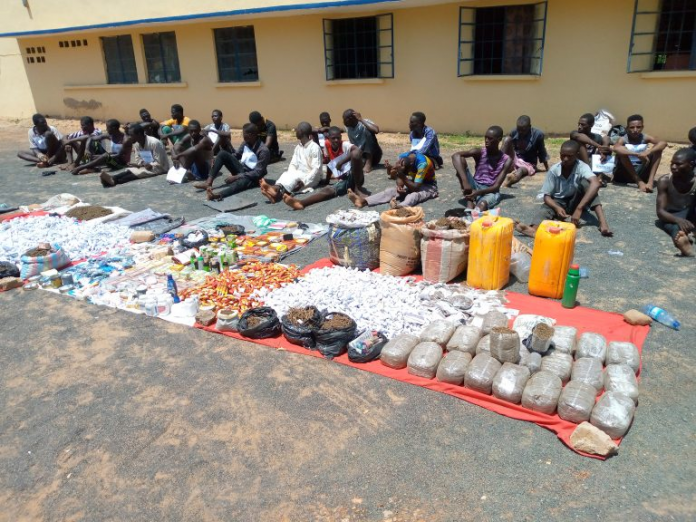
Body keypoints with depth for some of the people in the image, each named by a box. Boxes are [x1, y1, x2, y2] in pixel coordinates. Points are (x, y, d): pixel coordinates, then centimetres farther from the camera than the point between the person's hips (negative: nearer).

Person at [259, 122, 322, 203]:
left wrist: (304, 182, -25)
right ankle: (277, 190, -57)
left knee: (295, 176, -34)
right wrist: (291, 176, -15)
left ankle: (278, 190, -63)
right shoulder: (298, 147, 12)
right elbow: (293, 164, 6)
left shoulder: (314, 147, -11)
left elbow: (316, 169, -17)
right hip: (299, 176, 6)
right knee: (286, 174, -24)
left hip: (312, 178, -6)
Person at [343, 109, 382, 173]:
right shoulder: (348, 128, 0)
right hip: (361, 155, 4)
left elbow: (376, 130, -39)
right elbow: (353, 144, 9)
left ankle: (369, 164, -25)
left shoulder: (364, 123, -18)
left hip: (374, 155, -4)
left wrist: (361, 120, -32)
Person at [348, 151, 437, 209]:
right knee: (391, 190, -16)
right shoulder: (402, 157, -15)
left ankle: (399, 206, -70)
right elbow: (400, 179, -12)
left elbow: (416, 188, -33)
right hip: (413, 183, 6)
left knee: (414, 195, -38)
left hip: (428, 186, -6)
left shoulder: (422, 163, -33)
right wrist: (399, 186, -35)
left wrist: (401, 175, -41)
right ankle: (363, 201, -35)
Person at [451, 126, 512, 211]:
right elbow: (455, 156, -22)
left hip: (490, 191, -2)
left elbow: (496, 186, -11)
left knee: (483, 203, -39)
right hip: (474, 187, 2)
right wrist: (465, 182, -37)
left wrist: (478, 193, -31)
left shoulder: (506, 160, -5)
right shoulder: (480, 152, -3)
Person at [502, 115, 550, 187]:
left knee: (521, 170, -42)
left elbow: (542, 152, -4)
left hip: (528, 164, -3)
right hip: (515, 161, 3)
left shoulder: (538, 135, -13)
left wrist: (547, 170, 2)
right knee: (507, 139, -22)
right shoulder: (514, 133, -7)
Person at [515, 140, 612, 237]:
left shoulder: (582, 167, -19)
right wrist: (557, 208, -33)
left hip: (576, 202, -1)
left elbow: (596, 184, -38)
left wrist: (579, 209, -47)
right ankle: (535, 229, -68)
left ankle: (602, 221, -40)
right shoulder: (553, 170, -14)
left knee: (585, 182, -28)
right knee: (546, 209, -33)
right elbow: (547, 196, -10)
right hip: (558, 203, 1)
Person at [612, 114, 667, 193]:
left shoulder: (645, 138, -1)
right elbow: (616, 148, -35)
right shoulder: (623, 139, -10)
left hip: (640, 173, 3)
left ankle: (650, 181, -23)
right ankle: (639, 182, -27)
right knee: (622, 152, -27)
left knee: (657, 149, -11)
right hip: (623, 174, -3)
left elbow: (663, 143, -16)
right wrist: (637, 154, -41)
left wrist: (647, 152, -33)